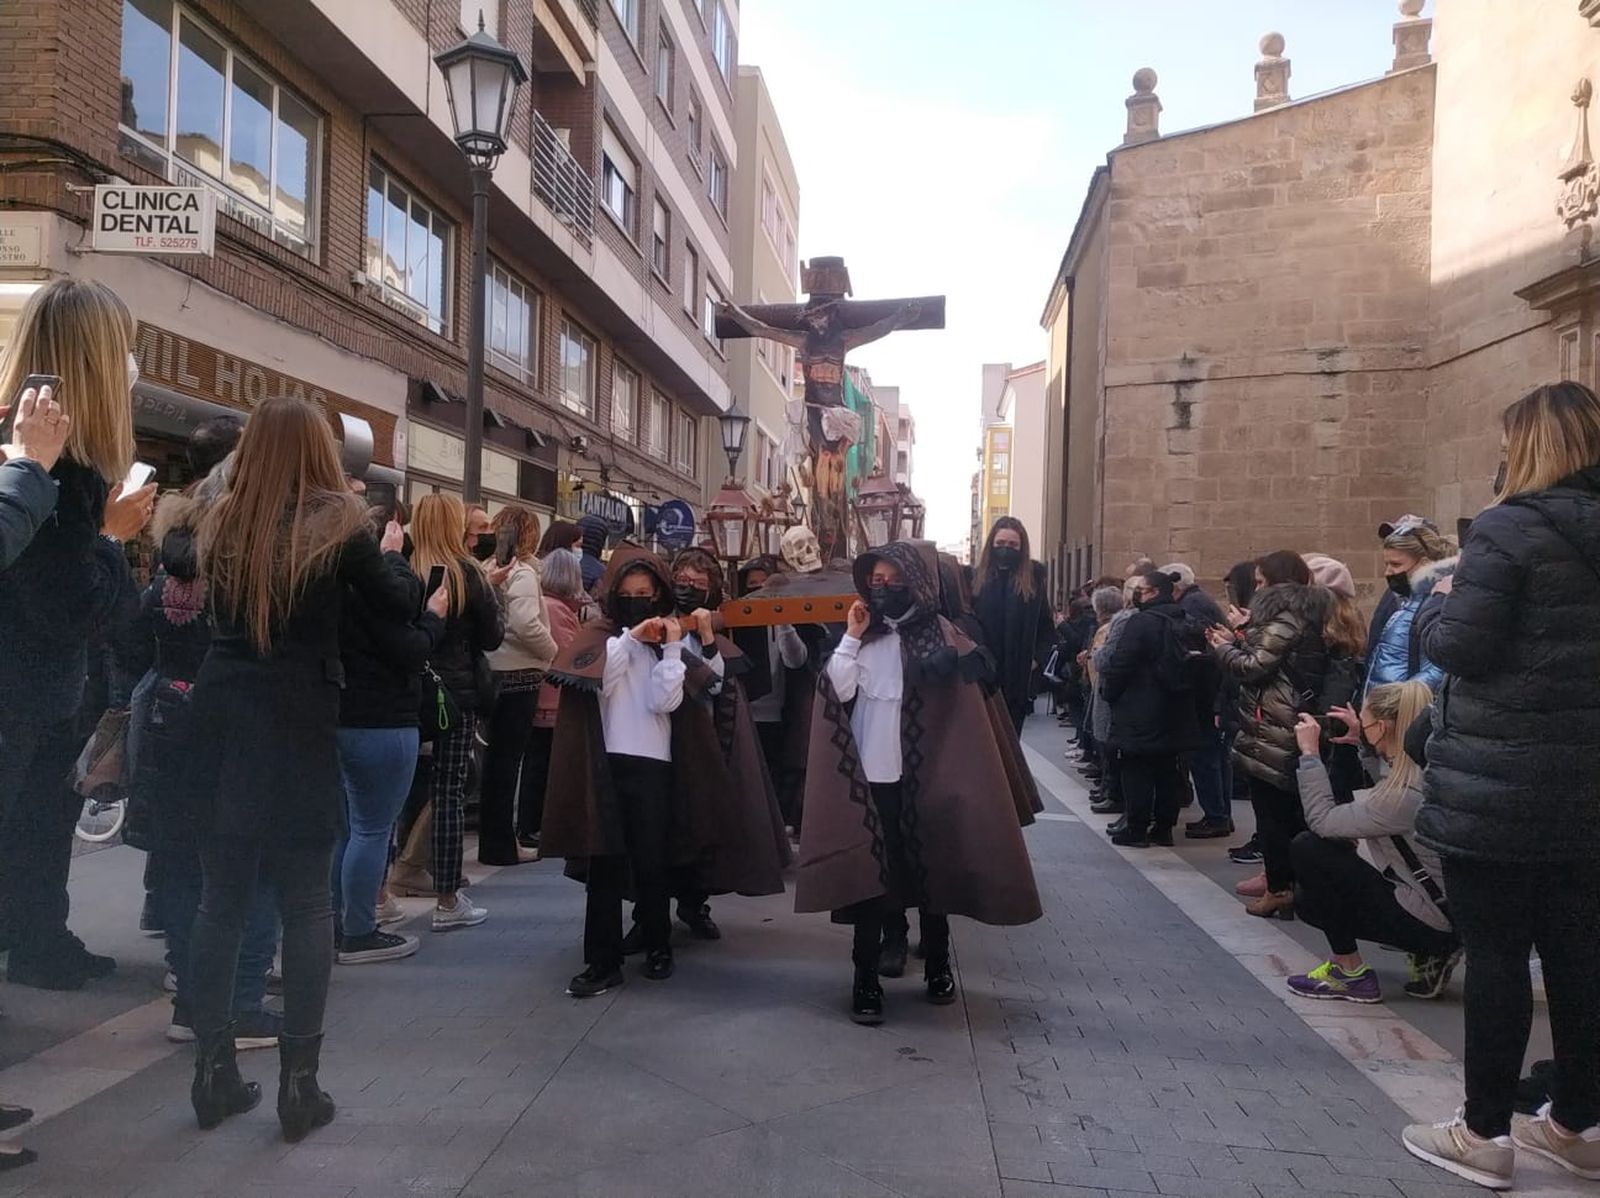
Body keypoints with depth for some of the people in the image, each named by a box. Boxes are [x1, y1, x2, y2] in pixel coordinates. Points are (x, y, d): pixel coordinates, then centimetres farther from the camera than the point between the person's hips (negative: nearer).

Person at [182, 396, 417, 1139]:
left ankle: (213, 1071, 18)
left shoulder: (221, 522, 6)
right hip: (298, 727, -4)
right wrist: (390, 548, 18)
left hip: (221, 721, 4)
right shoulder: (335, 522, -6)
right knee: (307, 903, 4)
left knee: (222, 897, 11)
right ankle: (298, 1079, 7)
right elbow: (400, 606, 0)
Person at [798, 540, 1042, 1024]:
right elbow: (838, 690, -8)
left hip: (923, 776, -1)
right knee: (867, 873, 2)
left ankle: (937, 964, 30)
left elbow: (960, 710, -4)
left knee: (929, 869, 12)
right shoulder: (864, 632, 6)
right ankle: (866, 979, 9)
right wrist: (852, 636, -11)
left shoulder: (942, 637, -2)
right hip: (869, 774, 2)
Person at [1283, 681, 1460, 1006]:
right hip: (1447, 912, 9)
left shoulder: (1406, 793, -28)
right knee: (1309, 900, 15)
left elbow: (1321, 820, -21)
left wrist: (1310, 753, -16)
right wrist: (1364, 744, 11)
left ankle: (1351, 973, -2)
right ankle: (1428, 955, 12)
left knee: (1307, 848, -13)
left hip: (1432, 922, -9)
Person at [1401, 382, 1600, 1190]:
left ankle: (1484, 1132, 12)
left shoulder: (1510, 529, -14)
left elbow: (1456, 648, -17)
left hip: (1495, 784, -7)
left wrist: (1439, 600, 3)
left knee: (1495, 955, 1)